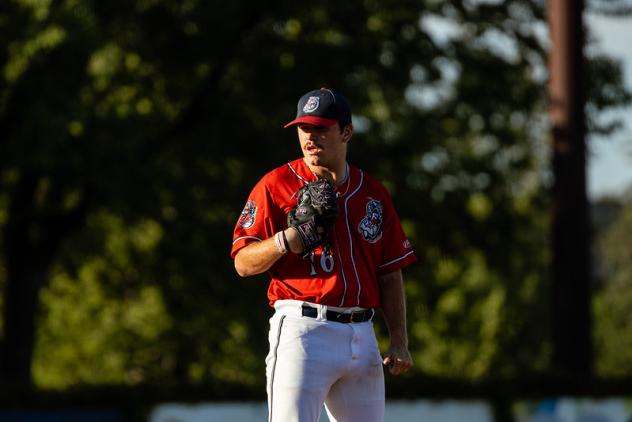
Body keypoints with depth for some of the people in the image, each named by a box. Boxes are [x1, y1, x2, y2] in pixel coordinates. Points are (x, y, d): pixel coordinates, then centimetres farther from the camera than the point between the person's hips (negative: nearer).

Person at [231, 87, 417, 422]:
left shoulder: (373, 193, 14)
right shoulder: (275, 186, 1)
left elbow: (390, 274, 15)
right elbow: (243, 263, -1)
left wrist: (399, 341, 6)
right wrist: (284, 242, -20)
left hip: (362, 337, 5)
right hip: (302, 329, -5)